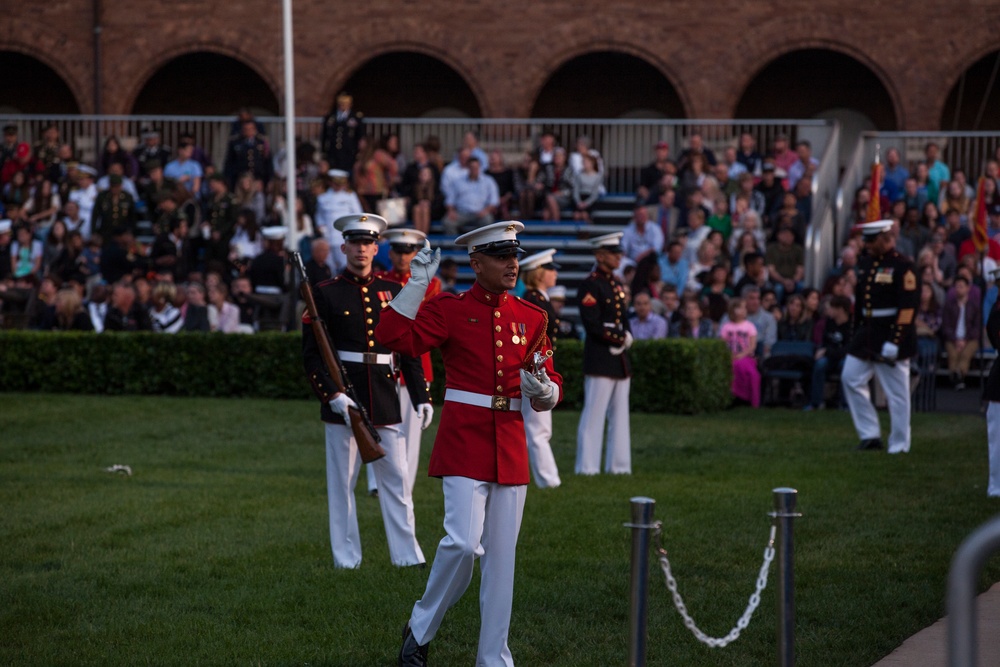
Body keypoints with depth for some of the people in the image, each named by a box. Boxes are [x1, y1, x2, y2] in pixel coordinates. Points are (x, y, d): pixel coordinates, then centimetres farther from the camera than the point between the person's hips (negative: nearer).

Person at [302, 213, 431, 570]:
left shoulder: (392, 292, 10)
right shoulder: (325, 294, 0)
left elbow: (411, 349, 12)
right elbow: (311, 354, -4)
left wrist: (421, 395, 4)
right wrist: (332, 395, -15)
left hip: (384, 397, 3)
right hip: (343, 397, -3)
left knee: (397, 479, 4)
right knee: (342, 481, 3)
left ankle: (407, 554, 10)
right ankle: (346, 559, 10)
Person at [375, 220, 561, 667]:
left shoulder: (532, 318, 10)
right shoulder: (449, 309, -2)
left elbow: (552, 385, 13)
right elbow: (394, 337, -15)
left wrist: (544, 391, -10)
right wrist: (417, 284, -18)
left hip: (510, 445, 5)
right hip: (464, 441, -4)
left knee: (501, 554, 6)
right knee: (464, 542, -18)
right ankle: (420, 628, 4)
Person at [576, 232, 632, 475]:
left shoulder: (617, 284, 16)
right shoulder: (590, 285, -10)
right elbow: (592, 324, -18)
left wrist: (626, 337, -1)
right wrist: (620, 338, -13)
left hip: (620, 360, 9)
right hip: (600, 360, -9)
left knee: (619, 416, 9)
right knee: (593, 415, -6)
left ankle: (619, 465, 13)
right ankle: (588, 467, -4)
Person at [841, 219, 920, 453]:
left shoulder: (902, 267, -12)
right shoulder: (865, 263, 11)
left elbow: (908, 307, -17)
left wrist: (894, 342, -20)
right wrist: (856, 333, 15)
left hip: (891, 337, -8)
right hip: (866, 335, 8)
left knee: (897, 393, -1)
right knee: (850, 379, 4)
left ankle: (899, 446, 7)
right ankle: (870, 435, 11)